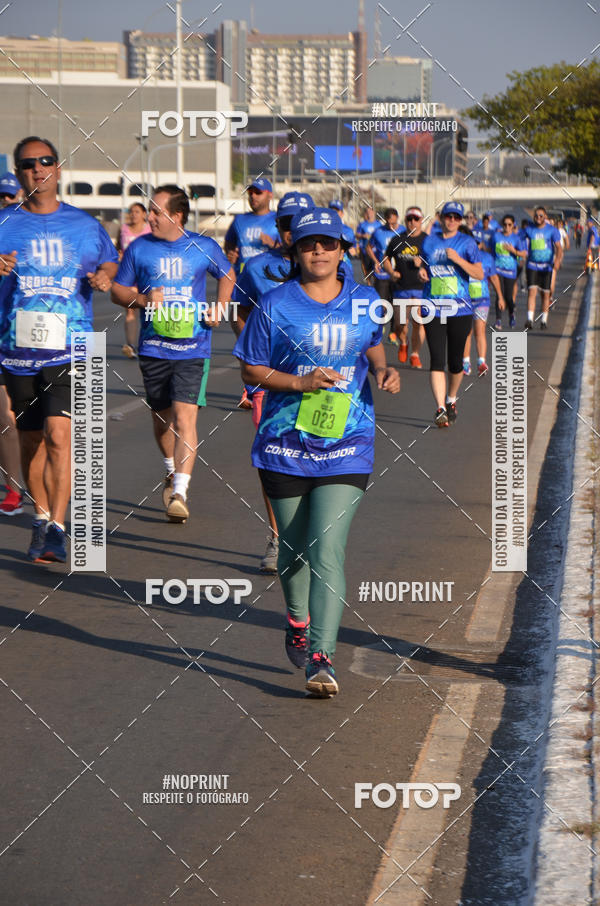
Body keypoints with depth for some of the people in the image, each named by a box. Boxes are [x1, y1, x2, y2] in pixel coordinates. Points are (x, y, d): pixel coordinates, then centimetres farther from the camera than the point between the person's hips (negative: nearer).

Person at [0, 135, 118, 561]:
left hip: (69, 350, -1)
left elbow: (109, 261, 21)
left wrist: (104, 276, -2)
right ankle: (41, 518, 31)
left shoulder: (85, 225, 6)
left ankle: (57, 530, -15)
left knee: (59, 436, -16)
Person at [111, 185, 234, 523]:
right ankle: (172, 471, 41)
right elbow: (118, 291, 9)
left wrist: (219, 307, 3)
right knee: (162, 417, 14)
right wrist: (143, 299, -11)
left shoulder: (205, 247, 0)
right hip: (153, 347, 2)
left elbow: (227, 275, 19)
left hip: (192, 346, -2)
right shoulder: (140, 248, 2)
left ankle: (180, 493, -18)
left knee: (185, 416, -15)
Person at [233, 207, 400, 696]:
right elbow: (251, 369, 2)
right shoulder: (275, 305, -2)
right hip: (285, 446, 1)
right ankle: (298, 623, 41)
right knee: (294, 546, 14)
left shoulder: (364, 302, 5)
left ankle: (321, 656, -15)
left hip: (346, 445, 0)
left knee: (327, 549, -13)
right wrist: (300, 382, -14)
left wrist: (384, 371, 1)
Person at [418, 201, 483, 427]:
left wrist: (457, 259, -18)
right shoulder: (429, 241, 10)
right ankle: (440, 409, -17)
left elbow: (479, 274, -7)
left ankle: (451, 400, 32)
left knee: (455, 361, 8)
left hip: (460, 309, -1)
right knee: (437, 359, -11)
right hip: (433, 308, 1)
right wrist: (422, 271, 1)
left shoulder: (467, 243, 1)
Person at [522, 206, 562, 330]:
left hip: (546, 265, 0)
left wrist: (557, 260, -24)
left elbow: (558, 247, -7)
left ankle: (544, 320, 19)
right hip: (532, 265, 0)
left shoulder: (552, 230, -2)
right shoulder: (528, 230, 4)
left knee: (545, 294, 6)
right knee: (532, 291, -13)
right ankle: (530, 320, -20)